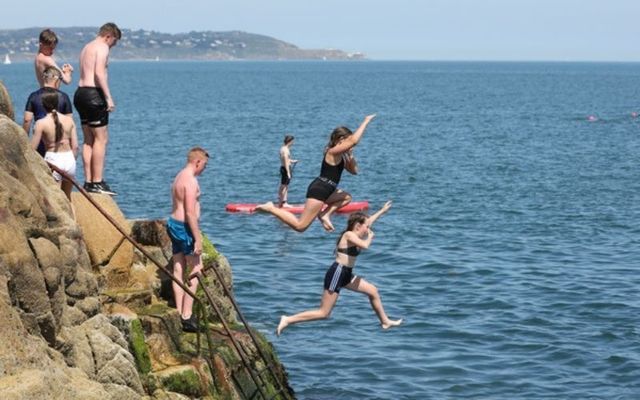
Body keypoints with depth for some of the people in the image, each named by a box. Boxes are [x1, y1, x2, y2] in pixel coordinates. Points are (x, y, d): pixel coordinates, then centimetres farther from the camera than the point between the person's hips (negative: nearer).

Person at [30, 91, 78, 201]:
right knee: (67, 198, 21)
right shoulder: (69, 120, 3)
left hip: (52, 160, -4)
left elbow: (32, 148, -8)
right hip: (69, 159, 4)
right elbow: (75, 146, 5)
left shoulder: (41, 123, -8)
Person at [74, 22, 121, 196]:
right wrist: (108, 97, -22)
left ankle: (88, 181, 12)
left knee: (89, 140, 12)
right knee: (101, 139, -6)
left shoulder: (87, 48, 22)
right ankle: (97, 183, -9)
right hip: (93, 93, -10)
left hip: (81, 91, 10)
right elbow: (99, 73, -20)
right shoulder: (102, 47, -8)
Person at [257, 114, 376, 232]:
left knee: (346, 197, 30)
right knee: (300, 226, -14)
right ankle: (271, 208, -6)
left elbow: (354, 171, 24)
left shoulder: (340, 156, 18)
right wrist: (365, 122, -19)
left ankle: (325, 214, 10)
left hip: (325, 191, 10)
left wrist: (350, 155, 8)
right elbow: (354, 140, -26)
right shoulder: (333, 152, -12)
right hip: (318, 191, -10)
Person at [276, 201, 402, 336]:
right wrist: (370, 237, -9)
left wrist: (382, 211, 38)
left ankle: (385, 322, 29)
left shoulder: (353, 235, 12)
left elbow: (368, 221, 30)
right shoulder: (349, 235, -13)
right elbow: (365, 245, -31)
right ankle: (288, 320, -6)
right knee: (324, 313, -9)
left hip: (346, 275, 10)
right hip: (337, 274, -10)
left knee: (373, 291, 15)